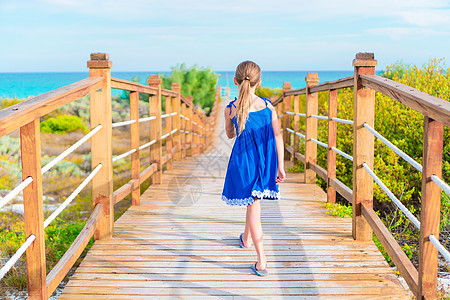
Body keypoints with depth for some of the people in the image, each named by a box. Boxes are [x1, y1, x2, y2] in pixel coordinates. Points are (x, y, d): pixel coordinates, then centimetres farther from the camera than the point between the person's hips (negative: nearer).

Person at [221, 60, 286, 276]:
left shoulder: (230, 109, -7)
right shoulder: (267, 106, -4)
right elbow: (277, 136, -5)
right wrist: (280, 166, 0)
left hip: (244, 161, -3)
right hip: (265, 162, 3)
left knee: (253, 205, 2)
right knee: (254, 200, 24)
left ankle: (261, 261, -2)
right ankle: (246, 238, 48)